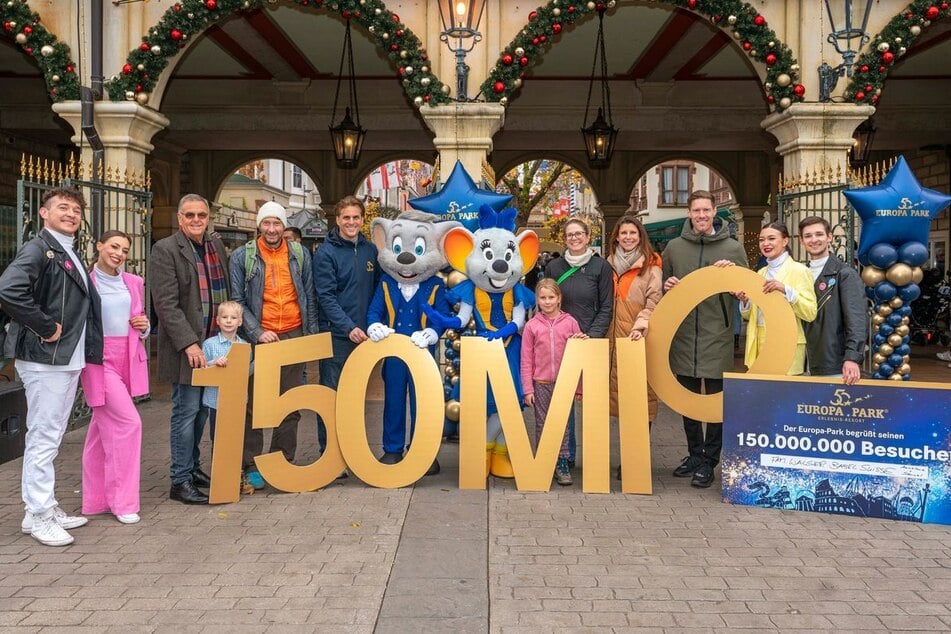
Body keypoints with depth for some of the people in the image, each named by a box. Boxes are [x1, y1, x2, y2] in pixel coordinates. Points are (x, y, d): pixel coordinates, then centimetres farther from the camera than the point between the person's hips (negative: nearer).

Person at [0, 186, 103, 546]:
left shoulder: (70, 254, 16)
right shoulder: (39, 249, -11)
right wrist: (46, 327, -20)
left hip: (69, 358, 9)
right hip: (45, 358, -9)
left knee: (50, 437, 16)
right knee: (43, 437, -3)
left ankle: (45, 507, 26)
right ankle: (39, 515, 7)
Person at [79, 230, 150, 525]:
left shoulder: (134, 283, 11)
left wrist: (144, 326, 0)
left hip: (129, 358, 6)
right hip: (99, 357, -6)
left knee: (105, 428, 12)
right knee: (128, 422, -12)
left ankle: (96, 498, 21)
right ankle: (122, 499, 0)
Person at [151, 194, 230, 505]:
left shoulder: (216, 245, 12)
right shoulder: (165, 249, -8)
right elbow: (166, 304, -14)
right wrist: (189, 343, -20)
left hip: (215, 342, 6)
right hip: (186, 346, -6)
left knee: (202, 408, 13)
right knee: (186, 410, -2)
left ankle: (192, 466, 28)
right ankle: (180, 481, 8)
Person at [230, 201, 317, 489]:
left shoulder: (300, 254, 7)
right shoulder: (242, 256, 0)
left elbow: (310, 297, 11)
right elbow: (237, 300, -2)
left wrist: (312, 335, 6)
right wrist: (257, 332, -12)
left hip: (293, 336, 2)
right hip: (258, 337, -2)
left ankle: (283, 462, 19)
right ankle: (251, 465, 13)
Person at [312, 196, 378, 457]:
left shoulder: (370, 250, 9)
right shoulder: (326, 253, -5)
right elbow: (326, 297, -11)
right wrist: (348, 327, -20)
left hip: (364, 334, 5)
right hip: (336, 335, -4)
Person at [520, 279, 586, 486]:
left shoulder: (570, 322, 1)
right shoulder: (531, 325, 0)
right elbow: (526, 360, 0)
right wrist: (527, 389, -3)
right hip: (540, 383, 0)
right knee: (542, 424, 7)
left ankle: (562, 464, 15)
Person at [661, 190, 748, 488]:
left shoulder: (733, 248, 4)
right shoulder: (674, 247, 8)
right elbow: (662, 285, 16)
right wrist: (667, 285, -6)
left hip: (717, 335, -2)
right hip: (683, 334, 2)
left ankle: (709, 460, 12)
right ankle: (694, 454, 25)